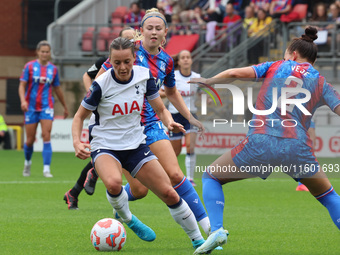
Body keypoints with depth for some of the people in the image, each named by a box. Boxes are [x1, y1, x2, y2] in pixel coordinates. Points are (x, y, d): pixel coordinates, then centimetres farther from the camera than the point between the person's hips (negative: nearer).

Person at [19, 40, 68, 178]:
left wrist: (65, 107, 22)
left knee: (46, 136, -14)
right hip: (31, 108, -1)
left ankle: (46, 169, -15)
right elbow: (22, 85, -2)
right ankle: (27, 162, 32)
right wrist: (23, 100, -20)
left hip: (46, 107, 1)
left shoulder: (53, 69, 6)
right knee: (30, 140, 3)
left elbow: (57, 89, 17)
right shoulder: (29, 66, 0)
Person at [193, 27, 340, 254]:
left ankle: (216, 229, -3)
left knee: (211, 177, 19)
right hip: (297, 148, 2)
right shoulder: (321, 83, 16)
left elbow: (236, 73, 2)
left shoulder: (276, 67, 14)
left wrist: (207, 82, 15)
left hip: (260, 142, -2)